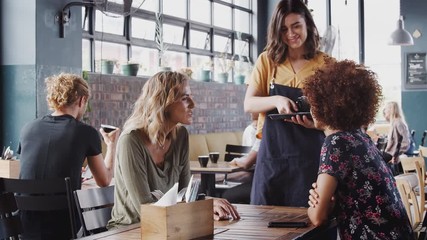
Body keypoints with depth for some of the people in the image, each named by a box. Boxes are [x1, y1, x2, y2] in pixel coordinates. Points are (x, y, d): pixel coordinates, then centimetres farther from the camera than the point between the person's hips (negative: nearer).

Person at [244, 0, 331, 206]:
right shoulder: (267, 61, 6)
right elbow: (249, 104, 1)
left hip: (310, 156, -1)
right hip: (272, 153, 2)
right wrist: (276, 100, -19)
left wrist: (316, 122, -20)